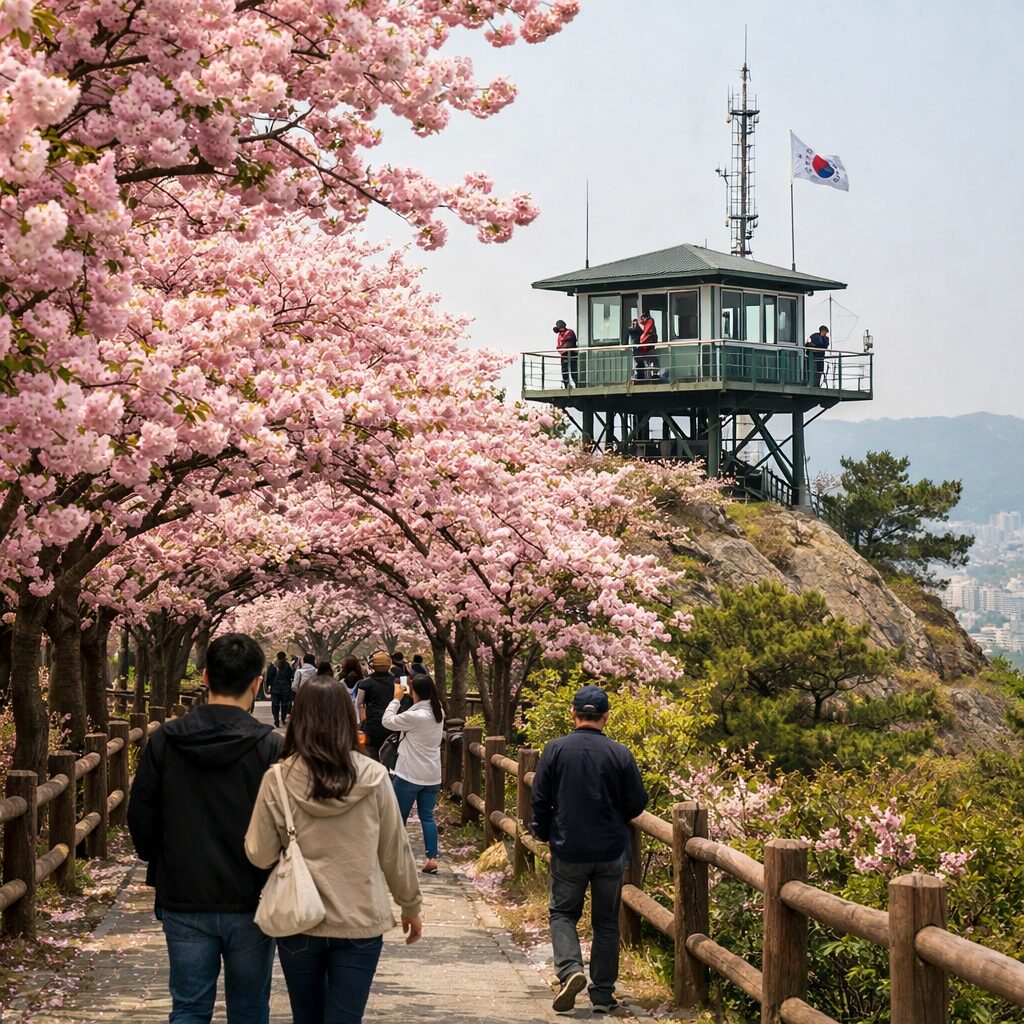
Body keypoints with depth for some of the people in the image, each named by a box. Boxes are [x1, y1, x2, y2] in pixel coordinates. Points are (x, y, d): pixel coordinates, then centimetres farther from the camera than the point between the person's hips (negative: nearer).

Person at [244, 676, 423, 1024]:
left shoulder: (278, 780, -10)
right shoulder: (373, 778, -8)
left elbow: (260, 855, -6)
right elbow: (395, 851, 2)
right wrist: (411, 905, 16)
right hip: (360, 922, -1)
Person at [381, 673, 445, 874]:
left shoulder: (415, 716, -22)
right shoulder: (438, 712, 2)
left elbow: (387, 721, -9)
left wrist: (396, 699, 2)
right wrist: (403, 699, 10)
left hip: (410, 775, -7)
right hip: (432, 775, 7)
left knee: (398, 816, 8)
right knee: (427, 816, 9)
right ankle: (432, 858, 1)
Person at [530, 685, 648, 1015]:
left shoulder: (556, 749, -7)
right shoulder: (619, 754, -8)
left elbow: (539, 799, -3)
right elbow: (637, 803, -3)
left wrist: (543, 833, 14)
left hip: (568, 851, -1)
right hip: (611, 852, 1)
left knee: (562, 912, 14)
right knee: (606, 922, 12)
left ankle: (570, 969, -10)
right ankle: (603, 994, 14)